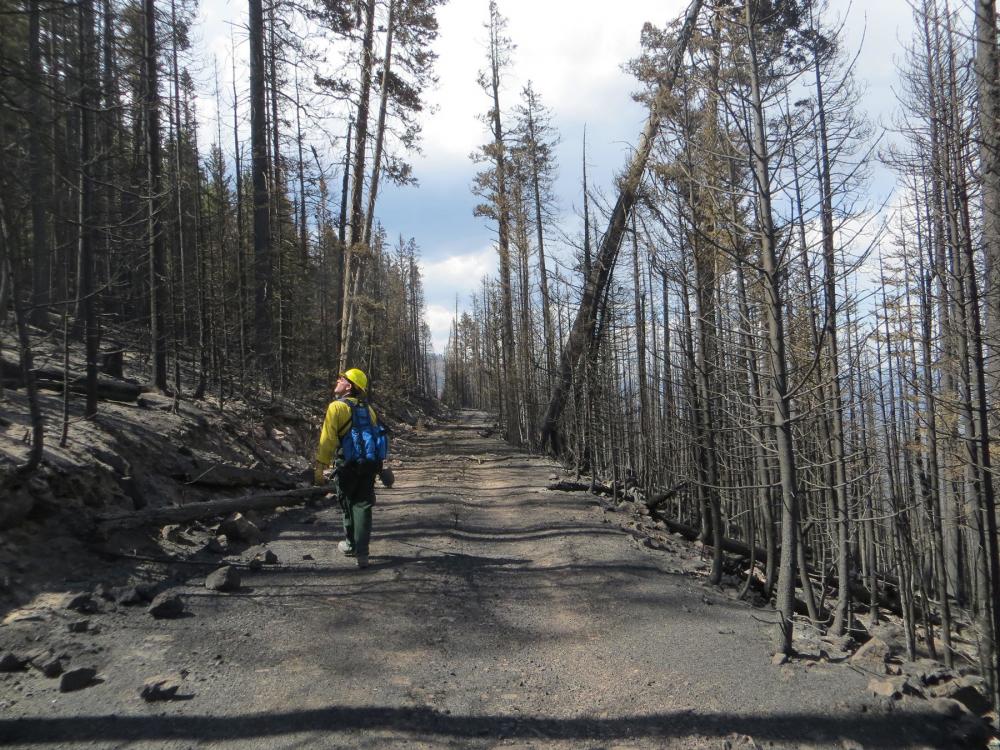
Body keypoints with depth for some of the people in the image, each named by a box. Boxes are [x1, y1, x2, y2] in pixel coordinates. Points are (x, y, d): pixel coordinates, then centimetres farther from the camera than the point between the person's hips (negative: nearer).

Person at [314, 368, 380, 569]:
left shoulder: (337, 407, -9)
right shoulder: (368, 409, 9)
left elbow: (327, 439, -15)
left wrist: (320, 467, -13)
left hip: (346, 465, -4)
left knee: (348, 505, 15)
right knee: (363, 506, 5)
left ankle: (350, 544, 30)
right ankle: (362, 553, -1)